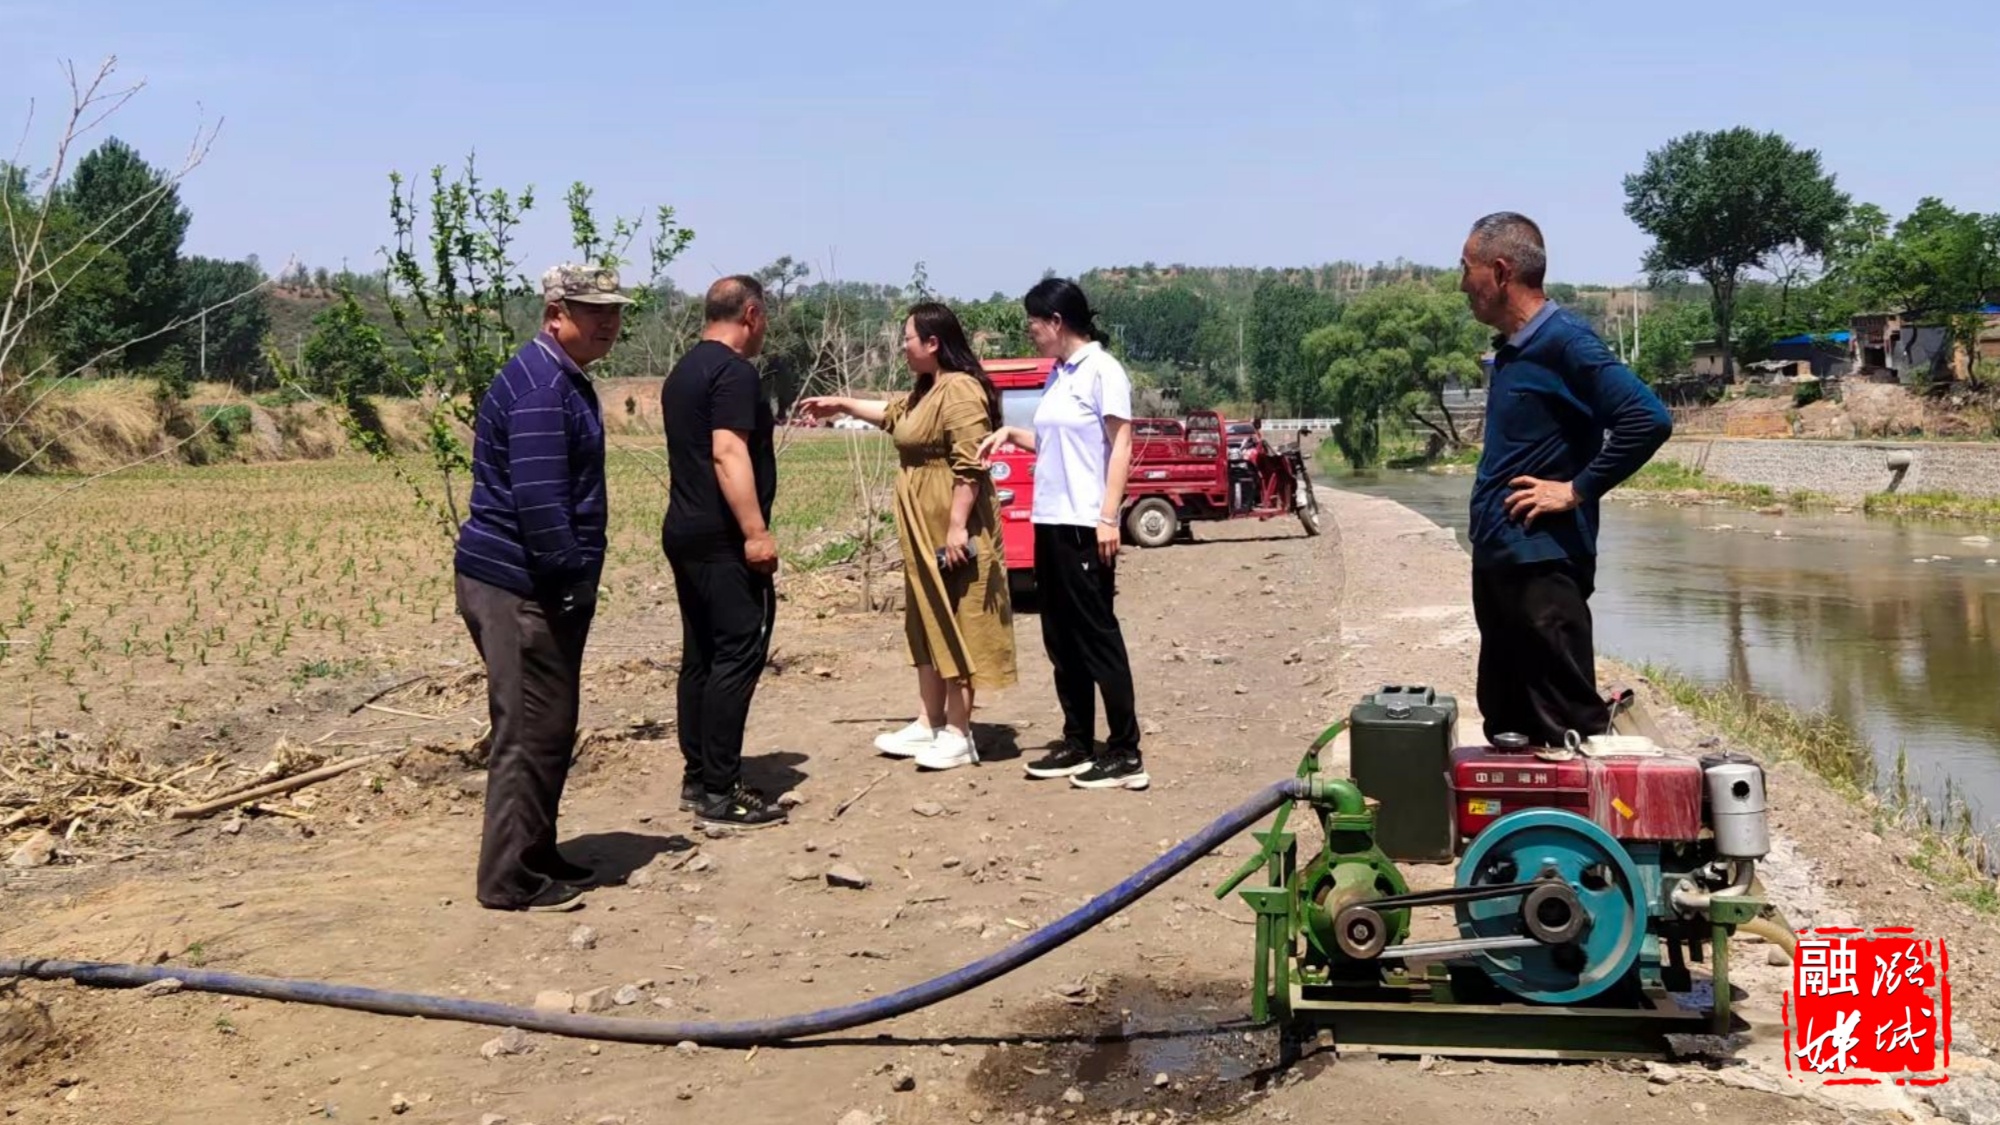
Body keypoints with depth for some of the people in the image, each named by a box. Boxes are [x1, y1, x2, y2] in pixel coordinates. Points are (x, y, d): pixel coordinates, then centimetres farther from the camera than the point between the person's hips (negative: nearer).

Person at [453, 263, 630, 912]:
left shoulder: (563, 380, 17)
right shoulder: (539, 386, -17)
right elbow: (537, 500, -24)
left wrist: (575, 582, 20)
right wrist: (570, 584, -21)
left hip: (541, 586, 11)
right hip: (520, 589, -11)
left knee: (549, 729, 17)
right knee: (531, 732, -4)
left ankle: (535, 857, 28)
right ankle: (512, 880, 6)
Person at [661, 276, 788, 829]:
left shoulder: (684, 371, 17)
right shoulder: (734, 371, -13)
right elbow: (728, 455, -22)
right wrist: (756, 532, -25)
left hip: (685, 533, 10)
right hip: (723, 538, -10)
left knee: (701, 656, 12)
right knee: (739, 655, -8)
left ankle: (698, 778, 16)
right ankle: (719, 791, -7)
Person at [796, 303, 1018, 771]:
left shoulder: (960, 391, -18)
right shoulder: (925, 391, 14)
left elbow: (970, 466, -24)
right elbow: (893, 414, 37)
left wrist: (957, 527, -27)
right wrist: (841, 404, 38)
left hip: (952, 530, -11)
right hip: (924, 532, 11)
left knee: (956, 627, -5)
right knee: (928, 625, 14)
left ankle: (958, 735, 1)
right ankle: (929, 725, 22)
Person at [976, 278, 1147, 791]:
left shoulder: (1102, 370, -9)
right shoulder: (1058, 376, 14)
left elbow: (1121, 446, -13)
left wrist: (1108, 518, -18)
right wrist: (1012, 434, 5)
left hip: (1084, 526, -9)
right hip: (1050, 522, 9)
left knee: (1097, 635, -6)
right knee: (1060, 638, 11)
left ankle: (1126, 753, 0)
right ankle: (1078, 744, 20)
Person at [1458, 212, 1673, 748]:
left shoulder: (1565, 341, -13)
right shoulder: (1511, 347, 14)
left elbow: (1648, 420, -22)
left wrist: (1577, 490, -17)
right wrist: (1486, 536, 13)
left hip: (1541, 563, -9)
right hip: (1496, 560, 10)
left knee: (1568, 730, -4)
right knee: (1506, 727, 17)